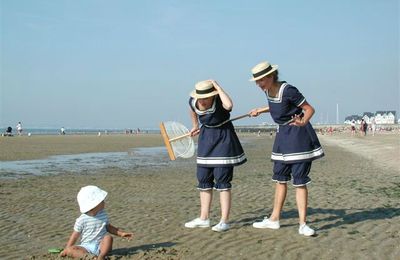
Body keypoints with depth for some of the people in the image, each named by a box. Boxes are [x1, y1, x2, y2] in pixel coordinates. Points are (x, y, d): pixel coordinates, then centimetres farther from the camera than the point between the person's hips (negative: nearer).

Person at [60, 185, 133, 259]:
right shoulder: (81, 220, -7)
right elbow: (75, 236, 1)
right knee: (70, 250, -27)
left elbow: (108, 227, 20)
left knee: (108, 237, -29)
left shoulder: (103, 215, 5)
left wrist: (121, 233, 10)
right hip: (86, 247, -2)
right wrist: (66, 250, -1)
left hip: (101, 246, 2)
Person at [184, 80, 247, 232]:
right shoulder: (193, 101, -9)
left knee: (222, 181, -7)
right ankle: (204, 218, 20)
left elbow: (229, 105, -49)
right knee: (203, 179, 9)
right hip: (206, 138, 6)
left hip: (223, 138, -6)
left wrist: (217, 87, -37)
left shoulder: (219, 100, -24)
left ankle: (224, 221, -1)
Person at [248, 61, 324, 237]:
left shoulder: (287, 90, -22)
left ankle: (302, 224, 0)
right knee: (280, 178, 14)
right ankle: (274, 219, 24)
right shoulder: (268, 91, 2)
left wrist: (303, 122, -36)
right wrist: (260, 111, 28)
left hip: (298, 136, -8)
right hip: (282, 134, 9)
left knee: (299, 180, -7)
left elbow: (310, 109, -18)